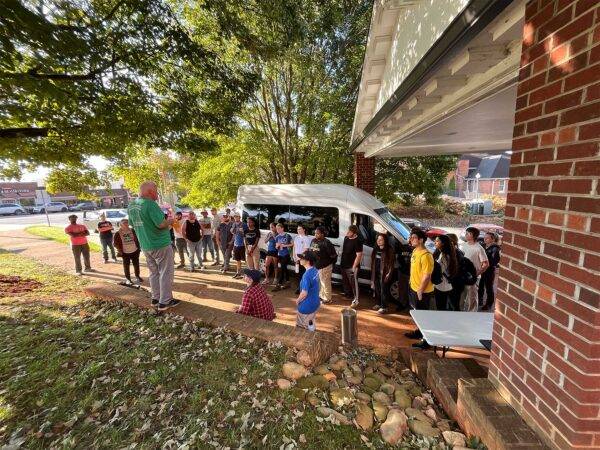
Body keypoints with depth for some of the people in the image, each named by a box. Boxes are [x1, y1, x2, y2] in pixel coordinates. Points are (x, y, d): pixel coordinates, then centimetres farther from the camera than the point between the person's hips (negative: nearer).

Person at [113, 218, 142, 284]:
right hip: (125, 253, -3)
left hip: (134, 251, 3)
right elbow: (115, 243, -5)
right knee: (126, 266, 4)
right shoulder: (118, 233, -7)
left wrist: (138, 248, 4)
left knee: (136, 264, 10)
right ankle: (128, 278, 17)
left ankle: (137, 277, 27)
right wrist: (120, 250, -12)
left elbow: (136, 239, 9)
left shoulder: (132, 231, 3)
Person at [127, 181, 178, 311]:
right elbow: (162, 224, -24)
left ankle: (156, 298, 26)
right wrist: (170, 221, -5)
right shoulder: (150, 204, -20)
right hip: (160, 244, -8)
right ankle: (165, 302, 7)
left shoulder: (131, 205, 7)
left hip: (145, 246, 8)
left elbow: (133, 224, 17)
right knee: (166, 273, 2)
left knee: (154, 272, 18)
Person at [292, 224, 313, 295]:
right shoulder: (296, 237, 9)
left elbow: (305, 250, -14)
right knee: (298, 273, 12)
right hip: (297, 259, 6)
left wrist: (299, 258, -12)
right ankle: (299, 288, 24)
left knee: (302, 273, -1)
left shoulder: (306, 238, -11)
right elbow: (294, 247, 12)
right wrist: (294, 257, 3)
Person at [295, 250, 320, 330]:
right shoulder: (315, 270, -5)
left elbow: (304, 293, -24)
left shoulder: (307, 275, -29)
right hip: (316, 303, 8)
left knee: (300, 324, 13)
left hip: (307, 306, -8)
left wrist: (298, 300, -6)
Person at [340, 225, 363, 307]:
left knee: (353, 283, 2)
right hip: (344, 265, 8)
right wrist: (341, 261, 17)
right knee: (345, 281, 21)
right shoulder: (346, 238, 3)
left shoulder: (357, 241, -20)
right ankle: (348, 295, 40)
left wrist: (354, 266, -21)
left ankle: (355, 300, 13)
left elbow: (359, 255, -21)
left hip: (352, 266, -8)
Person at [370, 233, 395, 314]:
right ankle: (378, 304, 32)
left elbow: (392, 263, -13)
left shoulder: (389, 250, -12)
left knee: (384, 290, 1)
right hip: (376, 273, 7)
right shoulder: (376, 249, 9)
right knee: (376, 289, 16)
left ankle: (384, 307, 13)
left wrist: (389, 274, -18)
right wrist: (372, 272, 12)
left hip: (384, 274, -7)